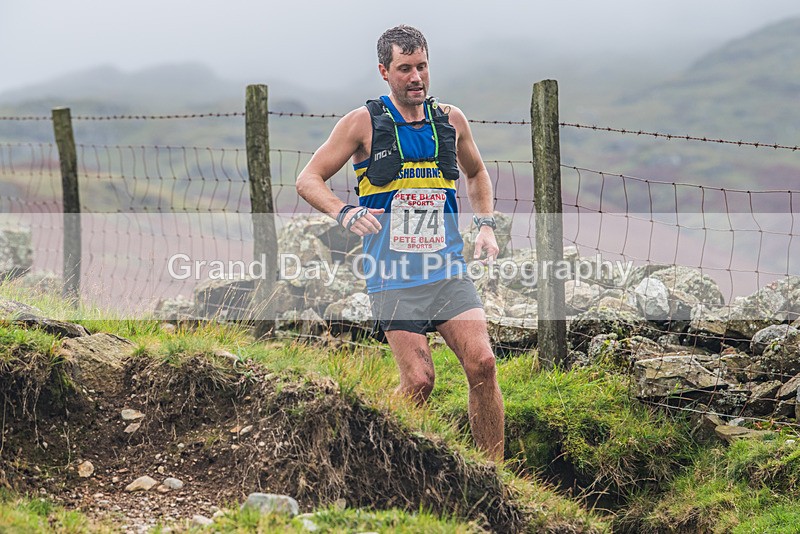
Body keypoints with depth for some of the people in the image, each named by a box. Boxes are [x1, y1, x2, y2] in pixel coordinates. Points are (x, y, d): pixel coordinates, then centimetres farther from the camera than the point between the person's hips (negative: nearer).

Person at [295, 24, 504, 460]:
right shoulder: (364, 123, -2)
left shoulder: (451, 120, 10)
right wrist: (344, 212, -17)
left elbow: (476, 173, 29)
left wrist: (485, 223, 13)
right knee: (419, 381, -11)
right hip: (393, 277, -3)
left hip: (448, 270, 3)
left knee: (482, 364, -11)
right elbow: (308, 180, 1)